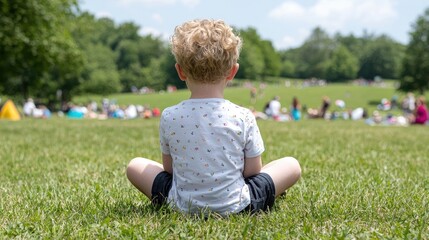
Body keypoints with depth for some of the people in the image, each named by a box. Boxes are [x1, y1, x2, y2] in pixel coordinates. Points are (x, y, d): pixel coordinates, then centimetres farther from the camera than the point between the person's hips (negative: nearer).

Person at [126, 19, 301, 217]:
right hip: (236, 206, -1)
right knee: (292, 165, 14)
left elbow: (169, 168, 4)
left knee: (135, 165, 24)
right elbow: (253, 172, -3)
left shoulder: (169, 117, -9)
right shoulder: (243, 117, -13)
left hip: (181, 206, 1)